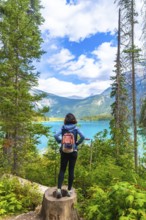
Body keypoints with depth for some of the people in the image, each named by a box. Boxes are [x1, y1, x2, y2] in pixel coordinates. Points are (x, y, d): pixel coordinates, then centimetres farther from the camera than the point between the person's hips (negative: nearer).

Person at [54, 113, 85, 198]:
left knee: (62, 170, 10)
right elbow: (82, 137, -19)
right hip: (73, 151, -1)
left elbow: (56, 136, -15)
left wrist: (60, 142, 1)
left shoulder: (63, 128, -3)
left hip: (64, 151, 1)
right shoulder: (76, 128, -6)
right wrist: (77, 143, -4)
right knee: (71, 170, 10)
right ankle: (69, 190, 18)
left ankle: (59, 189, -1)